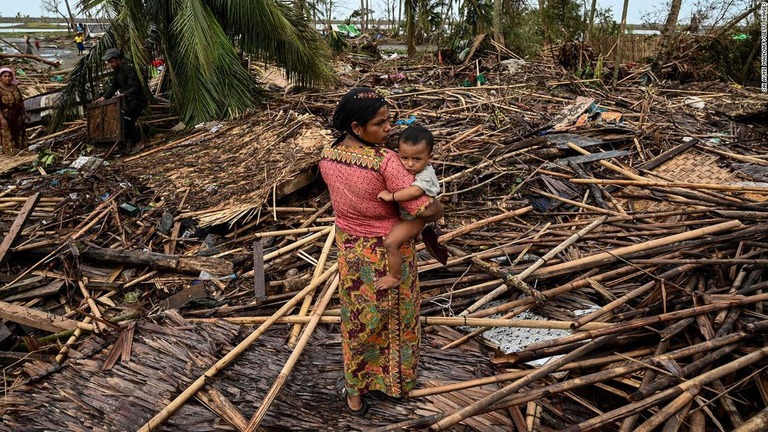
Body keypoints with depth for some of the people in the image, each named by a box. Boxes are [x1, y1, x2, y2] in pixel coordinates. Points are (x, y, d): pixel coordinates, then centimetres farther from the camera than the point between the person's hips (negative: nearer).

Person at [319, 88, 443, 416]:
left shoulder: (327, 158, -11)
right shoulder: (385, 161, -29)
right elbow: (426, 210, -29)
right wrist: (438, 206, -7)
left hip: (350, 250, 4)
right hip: (389, 252, -4)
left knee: (358, 320, 21)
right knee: (396, 318, 21)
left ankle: (355, 394, 37)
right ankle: (397, 381, 44)